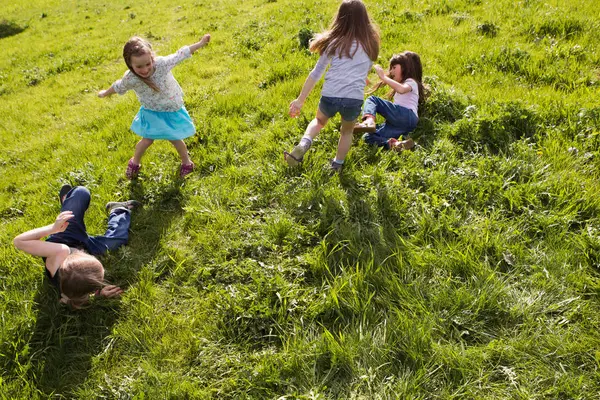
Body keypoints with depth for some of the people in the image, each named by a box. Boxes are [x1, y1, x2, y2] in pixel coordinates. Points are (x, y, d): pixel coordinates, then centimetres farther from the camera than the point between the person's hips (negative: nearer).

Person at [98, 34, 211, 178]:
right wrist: (105, 93, 15)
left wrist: (201, 43, -9)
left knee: (175, 139, 12)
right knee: (147, 140, 5)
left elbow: (181, 54, -18)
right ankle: (135, 161, 37)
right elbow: (118, 87, -5)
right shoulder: (130, 79, -27)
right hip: (151, 112, 0)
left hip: (172, 110, 0)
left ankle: (186, 161, 40)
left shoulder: (162, 63, -31)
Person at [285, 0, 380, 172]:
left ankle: (303, 145, 6)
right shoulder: (370, 43, 11)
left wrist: (300, 99, 12)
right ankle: (337, 166, 37)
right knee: (347, 131, 31)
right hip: (354, 99, 0)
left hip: (330, 96, 0)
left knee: (319, 120, 32)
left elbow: (316, 73, 9)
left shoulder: (334, 42, 8)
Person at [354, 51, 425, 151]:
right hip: (400, 125, 8)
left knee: (372, 99, -12)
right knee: (368, 137, -10)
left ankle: (369, 121, -41)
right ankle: (393, 143, -33)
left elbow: (401, 89, -14)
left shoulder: (411, 82, 10)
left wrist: (383, 77, -13)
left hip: (407, 116, -8)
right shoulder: (400, 84, 42)